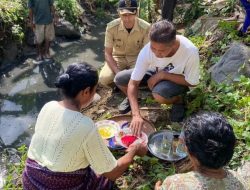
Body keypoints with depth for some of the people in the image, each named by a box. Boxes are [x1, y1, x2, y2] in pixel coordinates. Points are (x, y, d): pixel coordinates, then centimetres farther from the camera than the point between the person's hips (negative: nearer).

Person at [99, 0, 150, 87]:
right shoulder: (111, 27, -20)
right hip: (118, 57, 1)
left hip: (137, 58, 0)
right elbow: (108, 54, -14)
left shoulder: (146, 27, -22)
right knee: (104, 78, -26)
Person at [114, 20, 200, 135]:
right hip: (156, 74, 3)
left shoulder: (190, 51, -36)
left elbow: (192, 82, -22)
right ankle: (132, 98, 17)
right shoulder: (147, 51, -30)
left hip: (179, 80, -2)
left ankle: (178, 100, -1)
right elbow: (133, 83, -25)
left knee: (159, 94, -36)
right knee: (119, 79, -16)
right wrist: (136, 115, -35)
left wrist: (163, 75, -31)